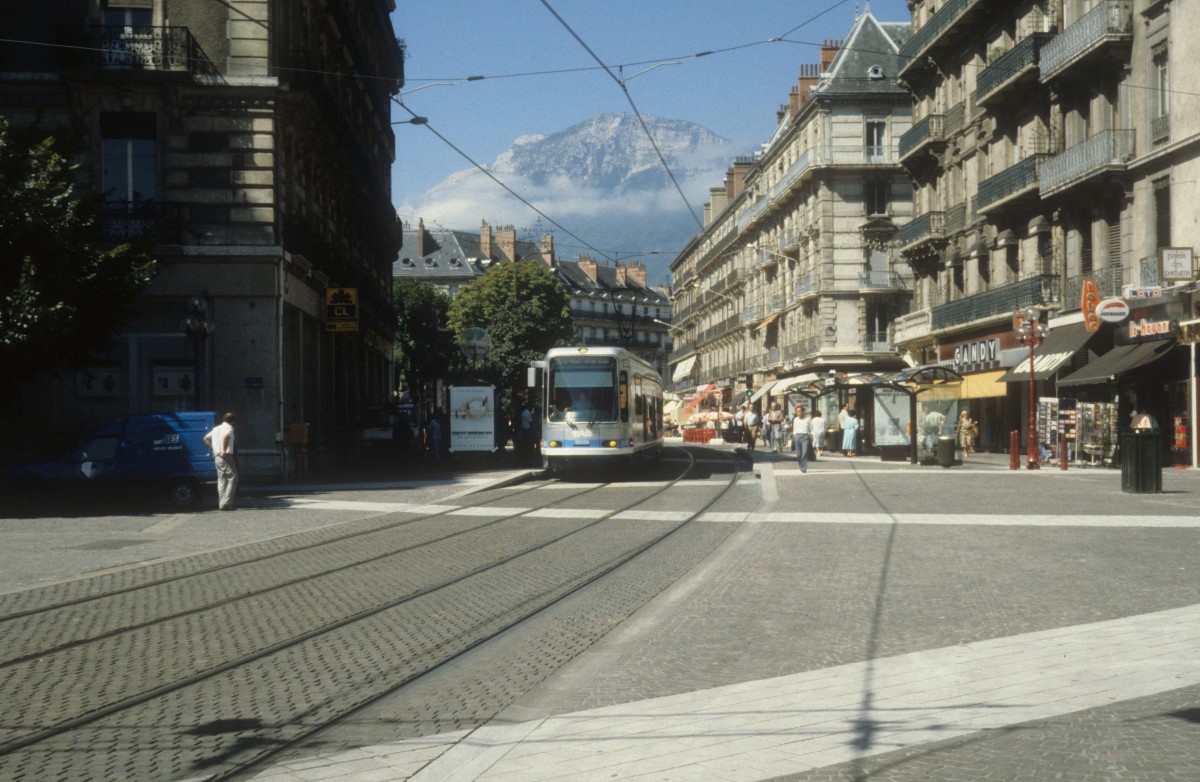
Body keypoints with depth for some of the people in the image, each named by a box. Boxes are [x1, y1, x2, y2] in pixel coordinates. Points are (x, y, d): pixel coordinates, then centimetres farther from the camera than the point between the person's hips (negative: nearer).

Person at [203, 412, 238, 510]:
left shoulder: (216, 428, 18)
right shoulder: (228, 428, -8)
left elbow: (206, 438, 23)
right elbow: (225, 437, -29)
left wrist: (213, 449, 18)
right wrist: (224, 451, -22)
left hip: (217, 457, 9)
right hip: (226, 457, -8)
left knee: (222, 480, 12)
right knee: (232, 479, -5)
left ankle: (221, 503, 11)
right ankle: (226, 503, -13)